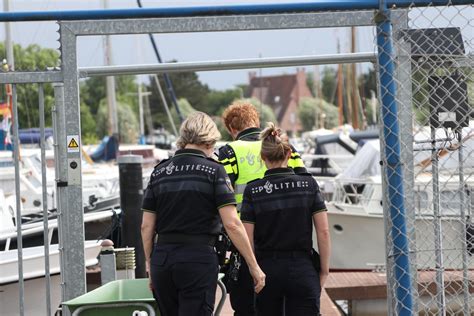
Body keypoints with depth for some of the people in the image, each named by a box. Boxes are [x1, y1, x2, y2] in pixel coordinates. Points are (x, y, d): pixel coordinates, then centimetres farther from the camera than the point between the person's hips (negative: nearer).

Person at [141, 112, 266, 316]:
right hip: (198, 259, -4)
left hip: (162, 260, 5)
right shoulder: (213, 171, -3)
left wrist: (150, 265, 18)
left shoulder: (159, 172, 9)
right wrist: (254, 267, -6)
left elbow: (146, 227, 8)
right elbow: (232, 224, -10)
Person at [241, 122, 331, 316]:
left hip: (267, 270, 1)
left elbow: (247, 239, -6)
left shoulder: (253, 191, -3)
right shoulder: (308, 184, -1)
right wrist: (324, 271, 5)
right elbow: (323, 232, -3)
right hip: (303, 270, 0)